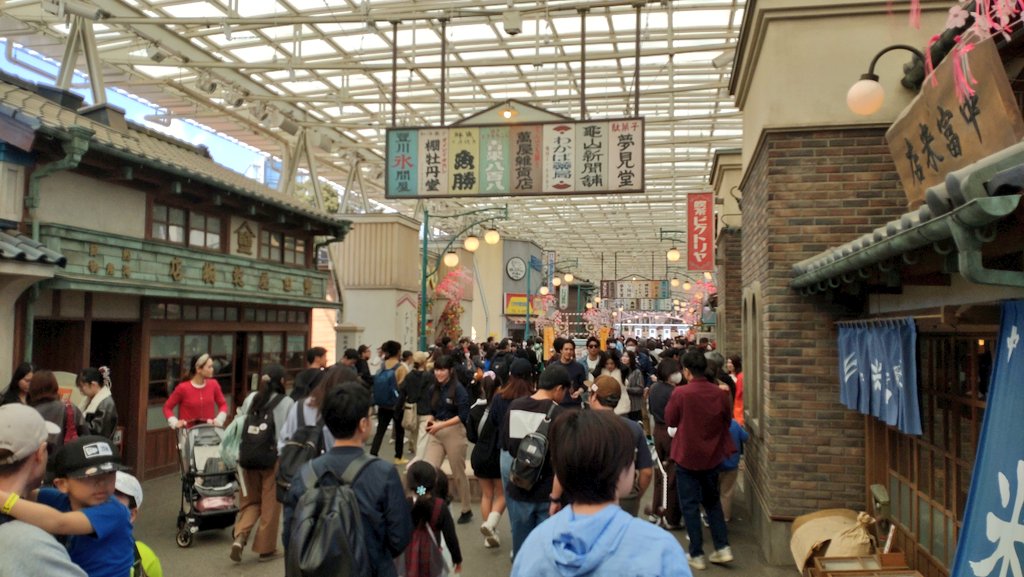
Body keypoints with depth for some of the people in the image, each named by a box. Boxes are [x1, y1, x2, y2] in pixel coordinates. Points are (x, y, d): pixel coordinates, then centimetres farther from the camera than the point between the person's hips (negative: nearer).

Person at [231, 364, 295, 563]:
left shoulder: (250, 398, 4)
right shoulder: (287, 403, -9)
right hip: (275, 459, -4)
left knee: (250, 501, 19)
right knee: (270, 505, 9)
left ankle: (240, 537, -1)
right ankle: (266, 548, 18)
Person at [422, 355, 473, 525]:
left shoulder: (458, 389, -12)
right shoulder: (434, 389, 6)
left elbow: (463, 416, -16)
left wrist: (440, 425, -20)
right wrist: (430, 421, -6)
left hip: (454, 433, -5)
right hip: (436, 434, 5)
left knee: (459, 474, 8)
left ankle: (467, 510, 26)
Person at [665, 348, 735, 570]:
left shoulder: (680, 393, -19)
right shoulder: (720, 393, -9)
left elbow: (670, 421, -6)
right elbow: (727, 421, 5)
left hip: (686, 457, -4)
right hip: (712, 456, 4)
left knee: (690, 504, 7)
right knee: (712, 501, 21)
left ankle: (697, 554, 12)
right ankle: (723, 547, 17)